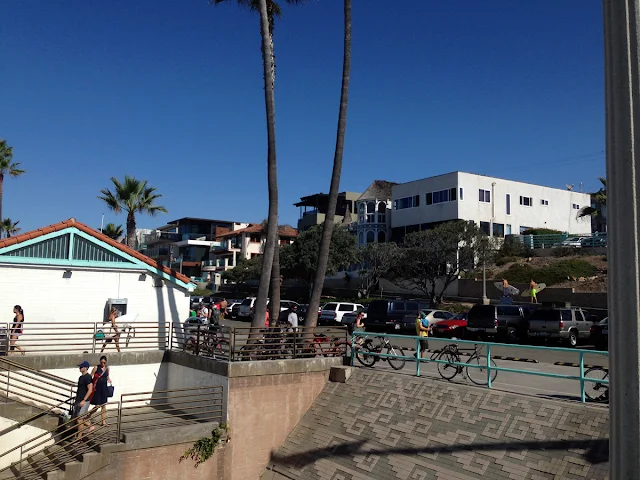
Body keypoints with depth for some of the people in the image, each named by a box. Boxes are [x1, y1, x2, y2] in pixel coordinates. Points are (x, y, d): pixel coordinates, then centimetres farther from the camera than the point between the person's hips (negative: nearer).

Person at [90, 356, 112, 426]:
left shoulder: (107, 368, 5)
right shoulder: (96, 367, -9)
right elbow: (90, 377, -7)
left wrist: (109, 379, -1)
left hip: (104, 388, 4)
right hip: (97, 388, -4)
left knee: (104, 405, 6)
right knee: (97, 406, -2)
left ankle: (104, 422, 11)